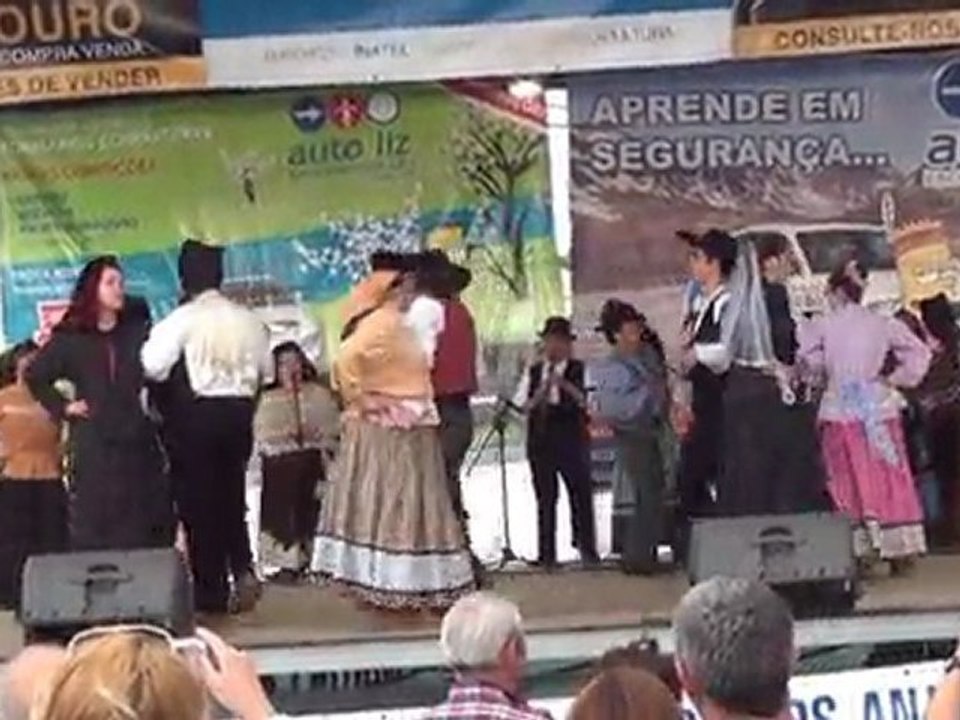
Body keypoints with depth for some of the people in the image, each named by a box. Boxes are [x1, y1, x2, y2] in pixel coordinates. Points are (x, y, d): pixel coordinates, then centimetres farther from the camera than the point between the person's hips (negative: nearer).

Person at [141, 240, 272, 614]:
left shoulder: (183, 318, -12)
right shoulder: (248, 319, 3)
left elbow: (152, 365, -18)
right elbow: (265, 368, 9)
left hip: (195, 415, -4)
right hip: (238, 412, 4)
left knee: (198, 500, 5)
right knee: (231, 495, 17)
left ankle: (212, 590, 8)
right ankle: (243, 569, -1)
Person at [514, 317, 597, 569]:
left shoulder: (579, 370, 3)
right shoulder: (533, 372, 11)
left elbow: (588, 401, -10)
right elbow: (520, 406, 6)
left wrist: (565, 386, -23)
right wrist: (539, 396, -12)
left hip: (572, 441, -2)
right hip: (540, 442, 2)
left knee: (581, 494, -1)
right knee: (545, 499, 4)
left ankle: (587, 549, 7)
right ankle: (547, 554, 8)